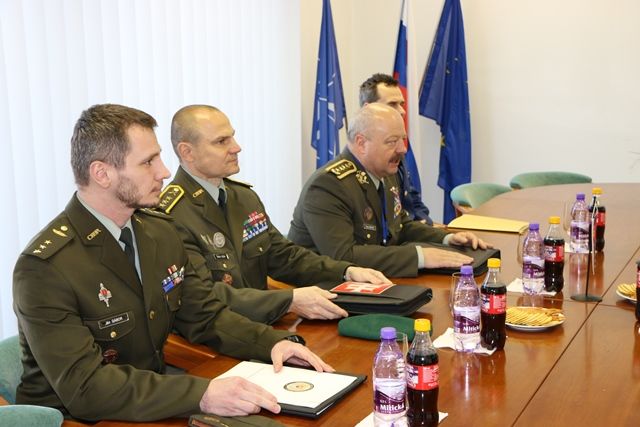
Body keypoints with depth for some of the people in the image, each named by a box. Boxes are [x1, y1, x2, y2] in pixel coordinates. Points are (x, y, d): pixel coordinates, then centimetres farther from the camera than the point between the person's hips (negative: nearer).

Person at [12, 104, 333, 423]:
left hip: (152, 406, 7)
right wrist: (201, 394, -34)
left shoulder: (160, 230, 3)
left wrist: (274, 341, -9)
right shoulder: (44, 267, -19)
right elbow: (84, 386, -25)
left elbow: (204, 316, 9)